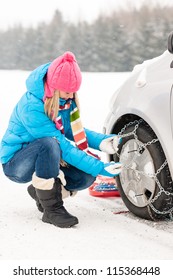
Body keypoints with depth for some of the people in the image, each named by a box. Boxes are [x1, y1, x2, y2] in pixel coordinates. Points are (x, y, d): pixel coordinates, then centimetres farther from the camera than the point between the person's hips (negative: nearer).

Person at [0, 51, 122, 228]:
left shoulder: (65, 99, -7)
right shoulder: (31, 107, -29)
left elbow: (74, 131, 4)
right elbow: (62, 146, -30)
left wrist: (101, 142, -16)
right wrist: (99, 168, -32)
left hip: (44, 159, 7)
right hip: (15, 163, -7)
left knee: (86, 177, -17)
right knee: (50, 144, -37)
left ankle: (41, 192, 11)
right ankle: (52, 209, -25)